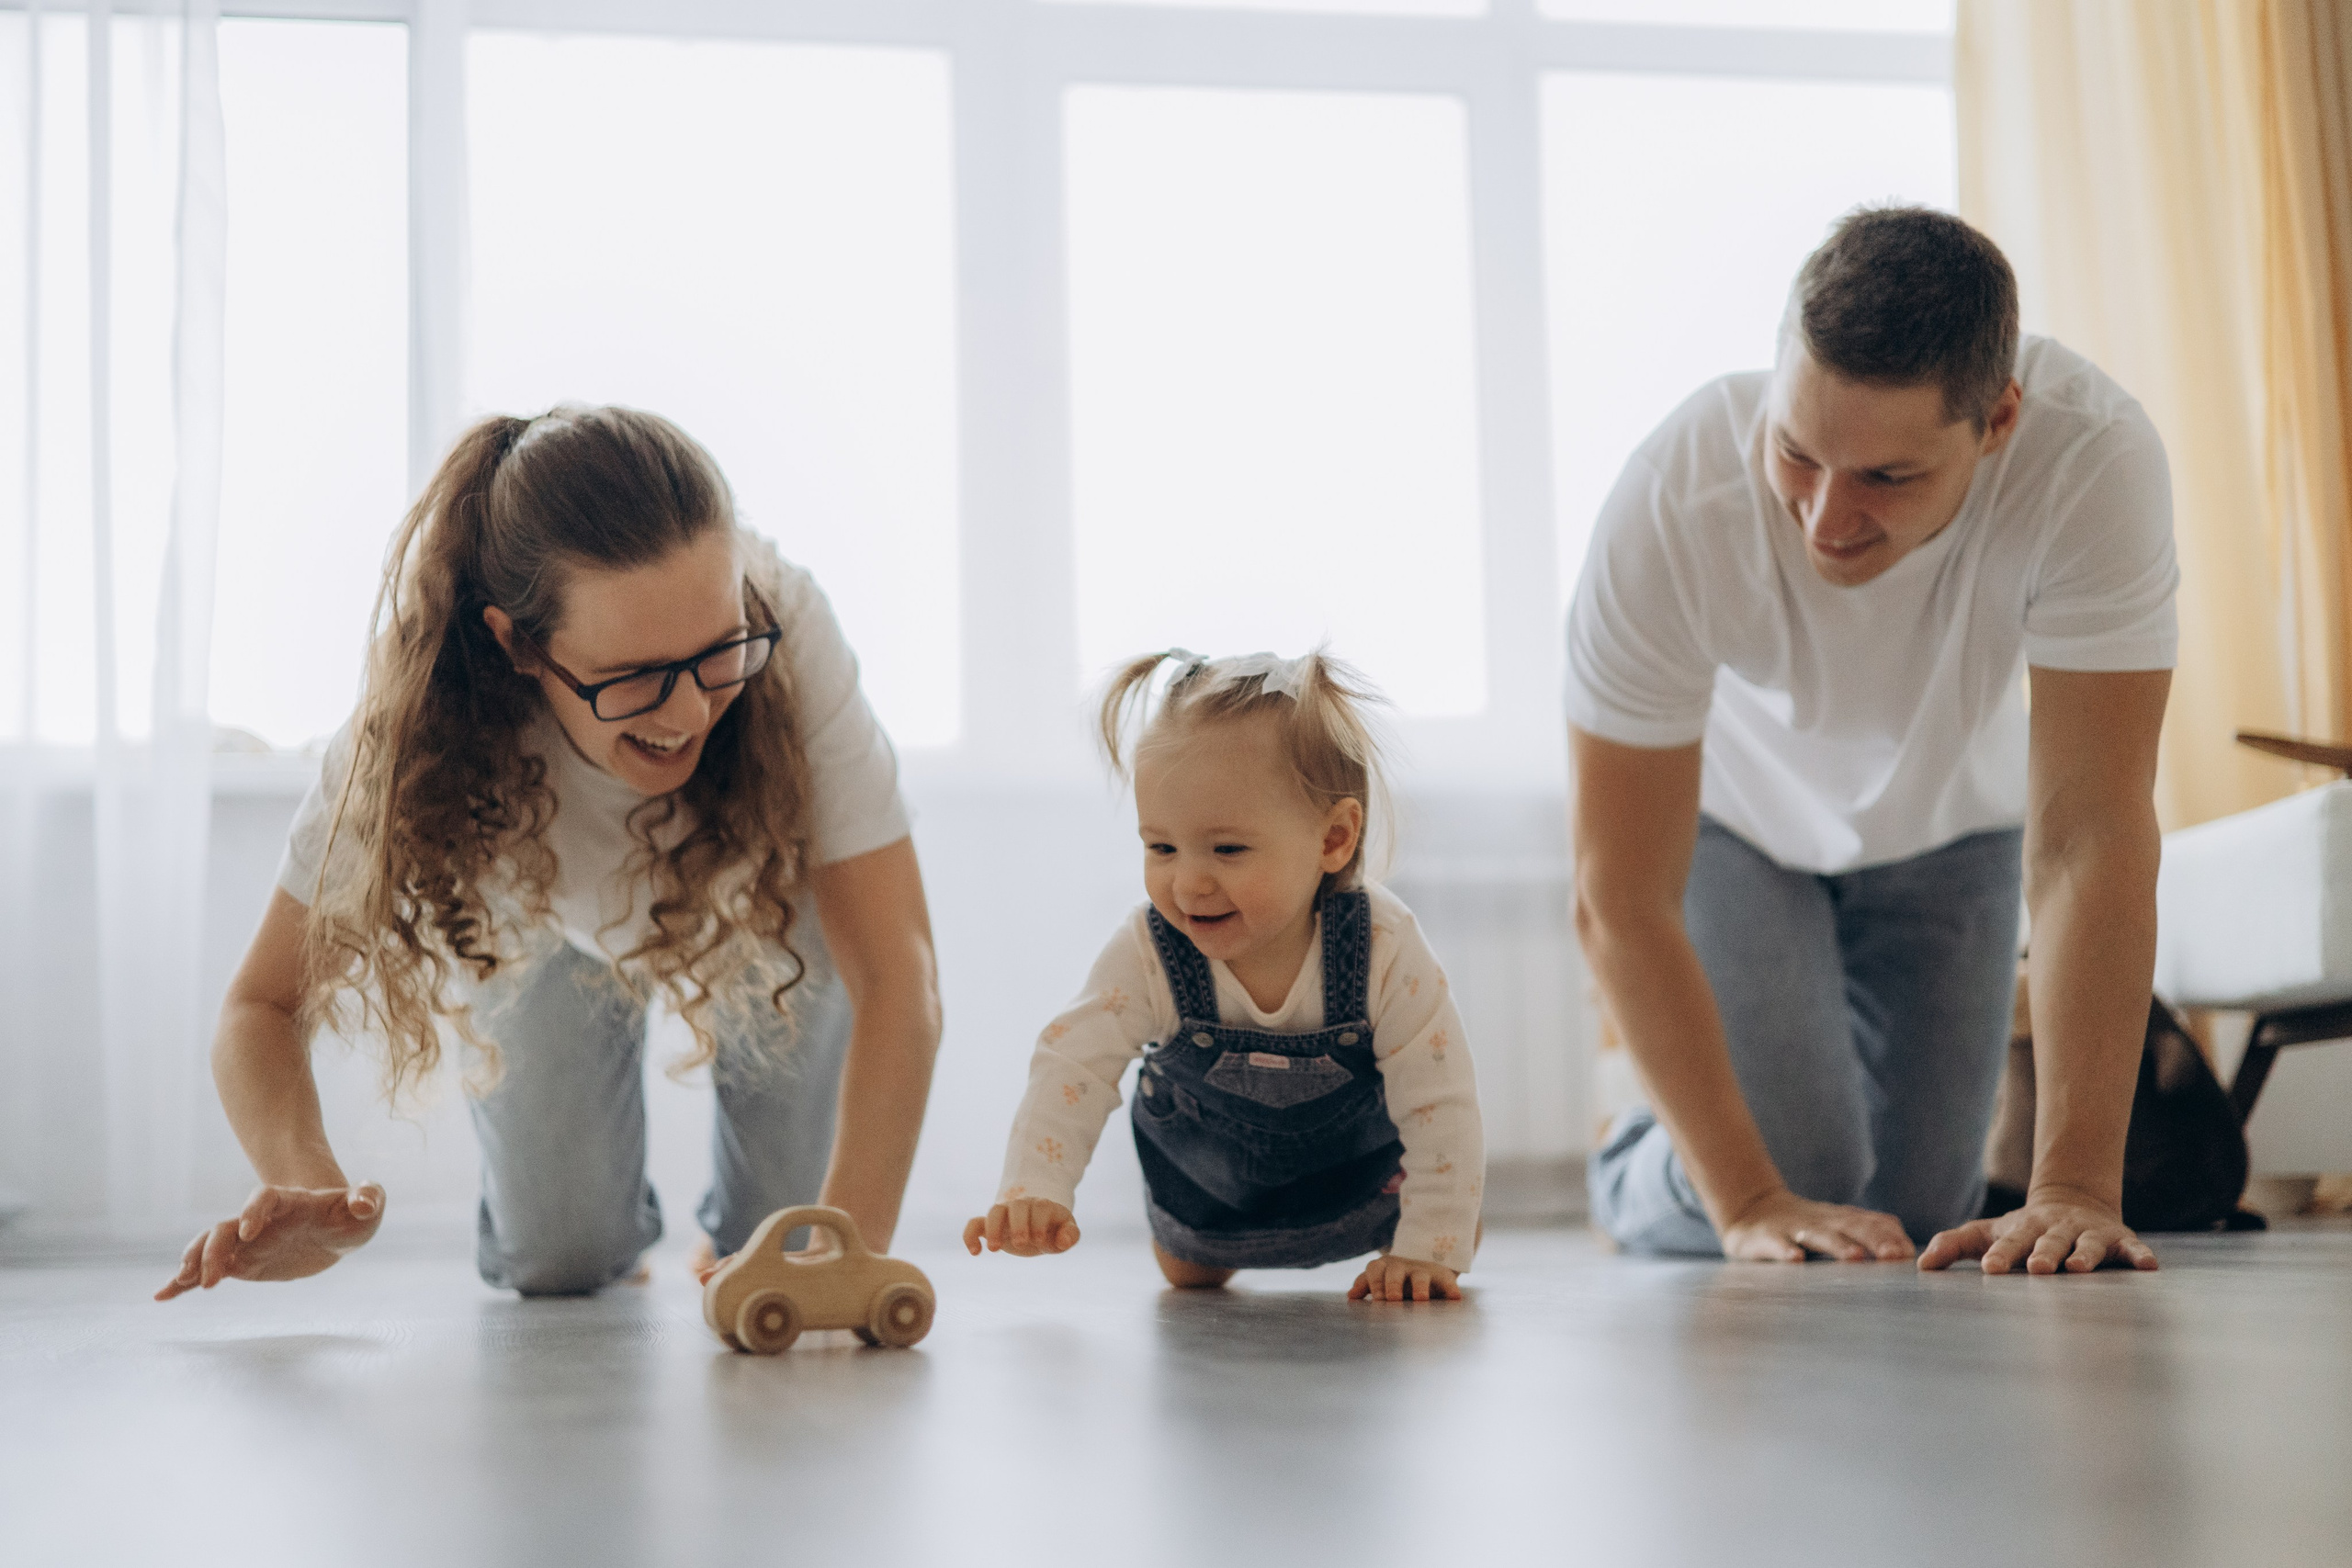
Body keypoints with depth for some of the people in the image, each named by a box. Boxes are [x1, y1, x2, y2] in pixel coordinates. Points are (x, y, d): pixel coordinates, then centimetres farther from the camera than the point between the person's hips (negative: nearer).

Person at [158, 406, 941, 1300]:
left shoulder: (785, 634, -43)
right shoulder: (422, 722, -39)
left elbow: (895, 974, -40)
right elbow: (266, 1002, -30)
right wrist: (308, 1189, -51)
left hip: (765, 909, 0)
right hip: (553, 916, 1)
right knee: (553, 1262, -5)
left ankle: (739, 1237, 29)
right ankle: (615, 1220, 32)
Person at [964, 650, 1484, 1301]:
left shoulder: (1384, 951, -38)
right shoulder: (1147, 954, -35)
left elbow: (1442, 1104, -30)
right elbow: (1071, 1067, -32)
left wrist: (1428, 1251, -32)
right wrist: (1031, 1193, -48)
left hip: (1360, 1158, -1)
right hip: (1203, 1172, 1)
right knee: (1190, 1279, 23)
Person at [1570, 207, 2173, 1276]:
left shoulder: (2095, 459, -38)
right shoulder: (1670, 510, -39)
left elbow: (2088, 836, -37)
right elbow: (1620, 901, -32)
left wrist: (2076, 1185, -41)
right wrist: (1749, 1201, -35)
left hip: (1949, 813, 2)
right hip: (1733, 807, -2)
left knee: (1920, 1216, 2)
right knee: (1797, 1183, -14)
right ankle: (1632, 1173, 21)